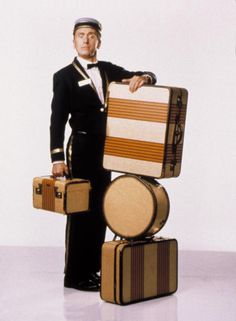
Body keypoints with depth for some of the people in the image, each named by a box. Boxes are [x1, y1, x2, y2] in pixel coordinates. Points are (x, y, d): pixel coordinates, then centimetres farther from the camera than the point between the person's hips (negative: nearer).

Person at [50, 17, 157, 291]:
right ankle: (75, 275, 2)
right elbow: (57, 121, -11)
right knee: (80, 211, -4)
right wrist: (57, 158, -21)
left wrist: (141, 78, -22)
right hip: (81, 151, -6)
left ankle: (91, 269, 21)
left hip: (104, 150, 6)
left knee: (98, 210, 11)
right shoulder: (64, 77, -6)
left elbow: (150, 77, 3)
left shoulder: (110, 70, 9)